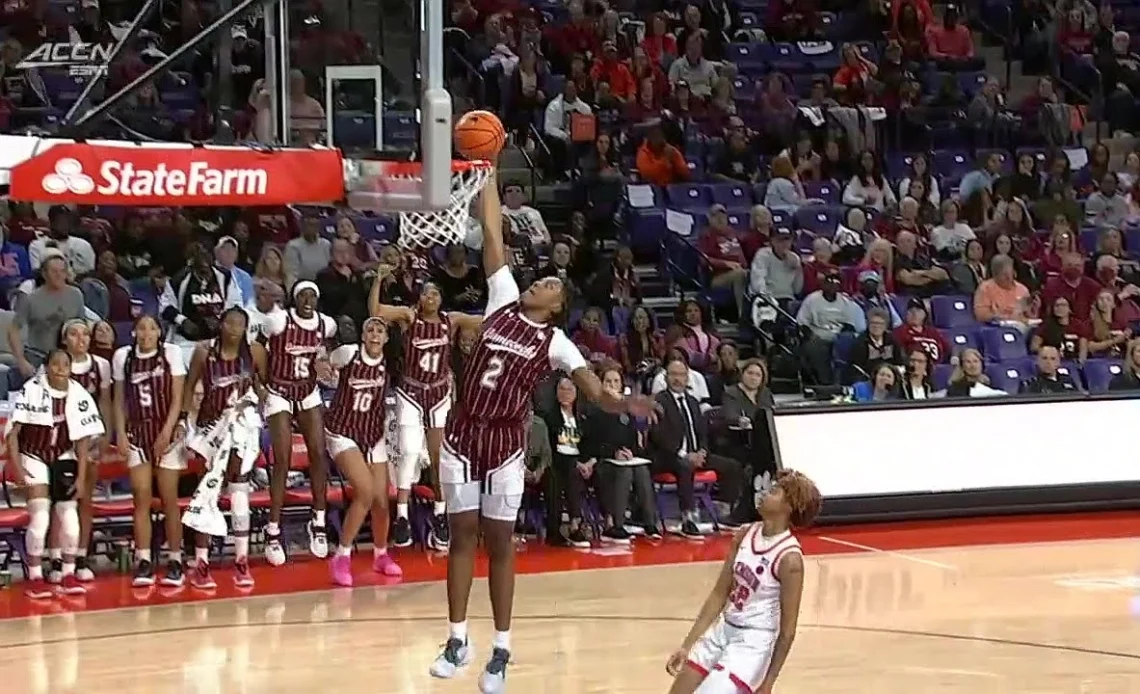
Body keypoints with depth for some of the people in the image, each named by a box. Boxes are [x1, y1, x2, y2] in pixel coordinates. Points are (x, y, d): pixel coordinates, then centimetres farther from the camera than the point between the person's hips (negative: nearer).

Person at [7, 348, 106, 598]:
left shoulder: (79, 395, -10)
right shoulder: (31, 390, -18)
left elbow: (83, 439, -3)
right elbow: (13, 430, -14)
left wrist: (81, 477, -6)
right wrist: (17, 467, -20)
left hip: (63, 459, 3)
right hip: (34, 458, -3)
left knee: (70, 517, -3)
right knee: (40, 518, -14)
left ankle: (68, 575, 12)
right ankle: (35, 578, -5)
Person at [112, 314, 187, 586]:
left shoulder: (171, 353, -4)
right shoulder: (122, 356, 2)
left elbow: (177, 399, -5)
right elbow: (119, 400, 8)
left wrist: (166, 432, -13)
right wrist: (120, 434, -1)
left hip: (166, 433, -2)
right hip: (137, 432, 2)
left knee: (169, 500, 1)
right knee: (141, 499, -4)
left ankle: (175, 562, 6)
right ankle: (143, 562, -3)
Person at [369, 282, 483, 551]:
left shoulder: (452, 320, 0)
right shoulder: (408, 316, -8)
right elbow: (375, 310, -22)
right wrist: (378, 279, -33)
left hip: (440, 394, 3)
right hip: (411, 393, -3)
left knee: (440, 455, 8)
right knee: (410, 452, -10)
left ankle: (440, 515, 20)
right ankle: (402, 517, -7)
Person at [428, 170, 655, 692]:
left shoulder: (555, 342, -2)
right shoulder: (503, 300, 5)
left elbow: (595, 392, -12)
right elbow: (492, 234, 5)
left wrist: (625, 405, -33)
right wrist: (487, 172, 4)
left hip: (505, 443, -2)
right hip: (462, 435, 2)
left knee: (499, 542, 3)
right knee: (462, 535, 7)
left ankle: (501, 650, 9)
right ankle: (458, 640, 16)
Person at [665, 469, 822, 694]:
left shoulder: (789, 558, -20)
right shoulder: (745, 535, 0)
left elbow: (787, 630, -15)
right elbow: (719, 594, 6)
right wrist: (687, 645, 3)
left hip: (754, 643, -8)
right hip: (722, 631, 8)